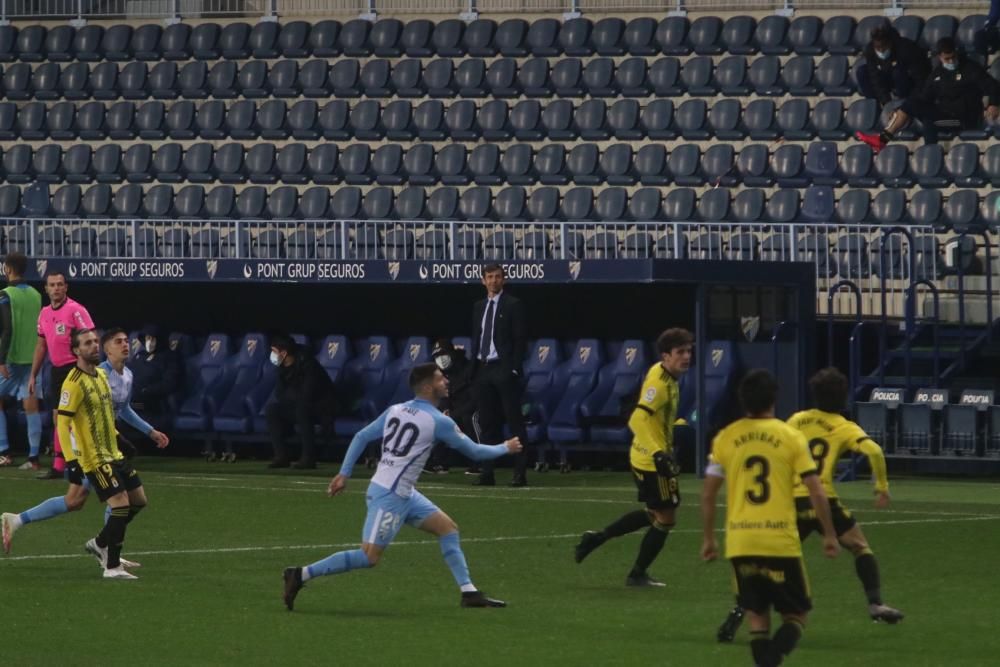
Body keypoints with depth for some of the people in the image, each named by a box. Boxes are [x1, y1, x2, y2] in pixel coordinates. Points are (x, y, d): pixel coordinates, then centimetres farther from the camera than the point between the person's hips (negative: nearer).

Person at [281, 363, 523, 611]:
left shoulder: (395, 410, 8)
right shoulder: (438, 422, -12)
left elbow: (361, 437, 9)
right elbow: (474, 451, -3)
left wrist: (344, 474, 13)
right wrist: (505, 449, 14)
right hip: (389, 495, -9)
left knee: (447, 527, 12)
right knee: (369, 557, -9)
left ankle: (469, 592, 12)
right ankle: (302, 575, -10)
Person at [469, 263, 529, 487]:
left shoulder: (513, 305, -1)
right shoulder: (479, 307, 17)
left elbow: (520, 339, -6)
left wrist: (515, 368, -13)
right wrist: (474, 367, 10)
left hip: (504, 370, -6)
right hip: (483, 369, 6)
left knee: (514, 421, -6)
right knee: (487, 423, 6)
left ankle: (520, 472, -8)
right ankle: (487, 473, 8)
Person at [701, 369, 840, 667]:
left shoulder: (725, 438, 3)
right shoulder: (791, 437, -2)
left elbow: (708, 494, 5)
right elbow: (817, 493, -5)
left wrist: (708, 539, 16)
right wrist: (829, 535, 7)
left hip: (740, 543, 2)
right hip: (781, 542, -2)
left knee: (757, 615, 15)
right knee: (796, 615, 9)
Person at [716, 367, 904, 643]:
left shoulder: (797, 420, 14)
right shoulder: (845, 428, 4)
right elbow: (873, 451, -11)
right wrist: (882, 487, -2)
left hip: (791, 501, 3)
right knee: (861, 548, 17)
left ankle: (740, 610, -5)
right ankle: (875, 604, 5)